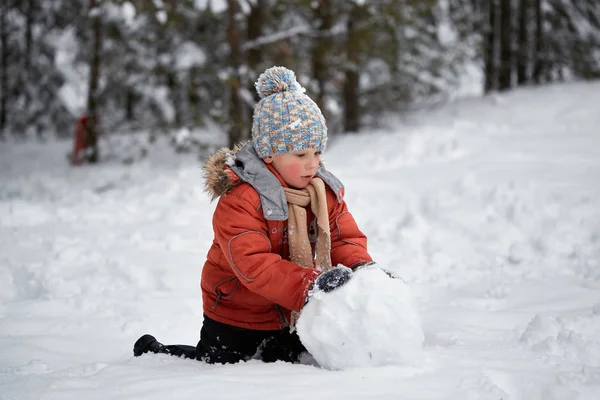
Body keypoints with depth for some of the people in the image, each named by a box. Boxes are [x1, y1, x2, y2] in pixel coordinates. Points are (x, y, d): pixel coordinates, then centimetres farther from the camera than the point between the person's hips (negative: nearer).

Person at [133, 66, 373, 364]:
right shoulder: (239, 199, -28)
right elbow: (254, 264, -38)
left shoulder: (325, 191, -4)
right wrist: (309, 286, -49)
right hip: (235, 315, -5)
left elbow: (346, 238, -5)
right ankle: (152, 351, 30)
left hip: (290, 314, 6)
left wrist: (361, 268, -29)